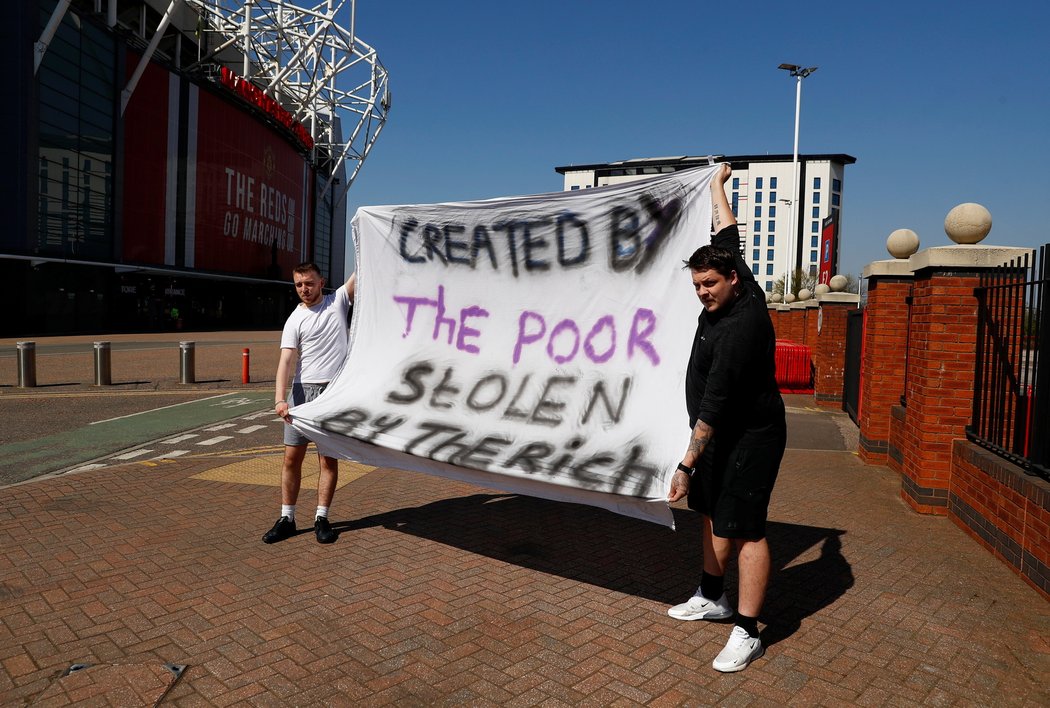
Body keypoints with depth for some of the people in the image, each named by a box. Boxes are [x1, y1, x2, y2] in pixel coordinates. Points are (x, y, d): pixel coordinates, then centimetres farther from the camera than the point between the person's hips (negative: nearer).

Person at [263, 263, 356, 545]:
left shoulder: (338, 300, 6)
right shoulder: (295, 320, 2)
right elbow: (286, 362, -10)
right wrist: (279, 399, -22)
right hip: (302, 392, 1)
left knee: (329, 458, 4)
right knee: (292, 457, 4)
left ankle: (321, 519, 14)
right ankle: (286, 519, 16)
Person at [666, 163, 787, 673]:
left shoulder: (739, 326, -27)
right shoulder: (733, 293, 1)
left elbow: (715, 402, -30)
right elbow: (728, 236, 19)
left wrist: (686, 463, -29)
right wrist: (717, 187, 31)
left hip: (750, 438, -10)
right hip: (722, 434, 10)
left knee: (745, 529, -6)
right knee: (712, 512, 17)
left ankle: (746, 632, 3)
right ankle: (712, 598, 33)